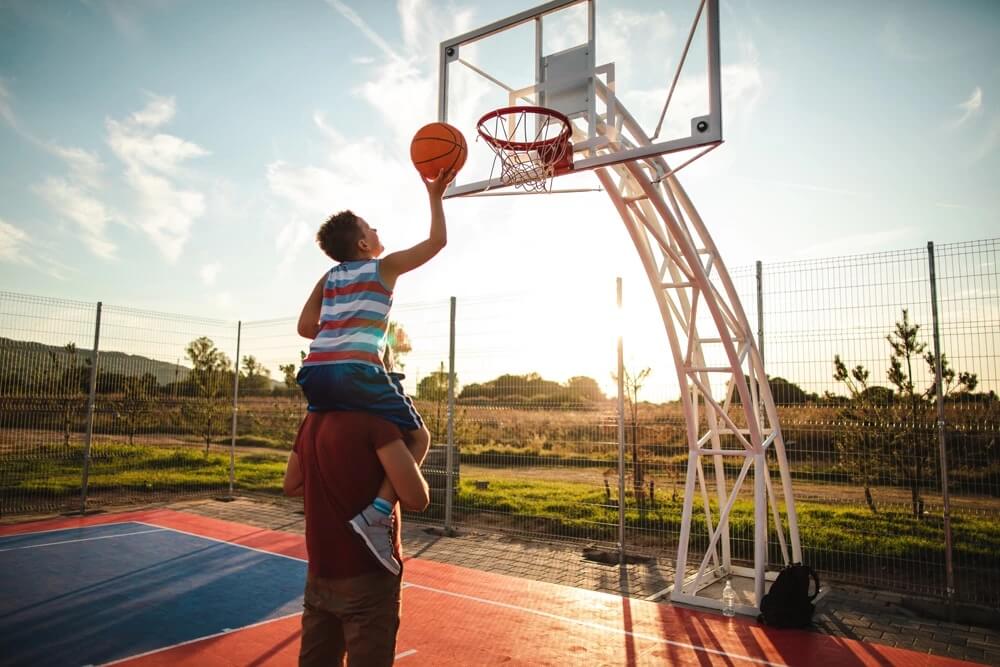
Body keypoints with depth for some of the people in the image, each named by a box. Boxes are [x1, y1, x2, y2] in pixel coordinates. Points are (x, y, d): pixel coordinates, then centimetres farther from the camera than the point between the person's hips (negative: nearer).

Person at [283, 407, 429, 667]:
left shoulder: (312, 420, 4)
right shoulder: (375, 420, -19)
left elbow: (292, 485, 18)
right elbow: (417, 498, -20)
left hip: (319, 572, 7)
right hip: (366, 576, -7)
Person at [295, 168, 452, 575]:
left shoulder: (328, 277, 23)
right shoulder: (385, 266, 9)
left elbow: (306, 327, 20)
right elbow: (437, 240, 15)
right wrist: (435, 197, 23)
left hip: (315, 372, 6)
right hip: (356, 372, -6)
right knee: (417, 436, 6)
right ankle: (375, 514, -12)